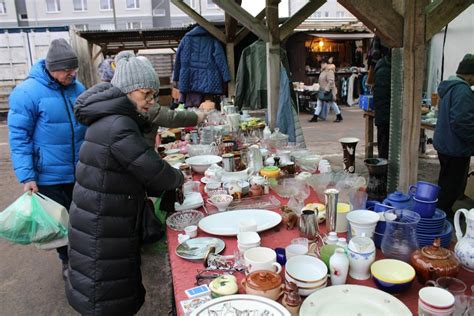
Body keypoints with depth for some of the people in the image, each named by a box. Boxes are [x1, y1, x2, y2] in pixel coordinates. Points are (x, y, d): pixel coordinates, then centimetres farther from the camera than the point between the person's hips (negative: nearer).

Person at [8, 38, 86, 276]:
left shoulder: (78, 88, 2)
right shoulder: (26, 92, -15)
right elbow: (18, 137, -14)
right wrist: (26, 176, -17)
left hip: (80, 173, 5)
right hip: (49, 177, -4)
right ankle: (68, 261, 36)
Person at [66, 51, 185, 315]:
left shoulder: (114, 118, 7)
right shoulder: (117, 127, -26)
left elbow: (139, 168, 13)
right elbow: (153, 170, -23)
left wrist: (165, 189, 5)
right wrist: (178, 178, -2)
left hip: (109, 222, 10)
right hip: (102, 234, -9)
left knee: (122, 293, 23)